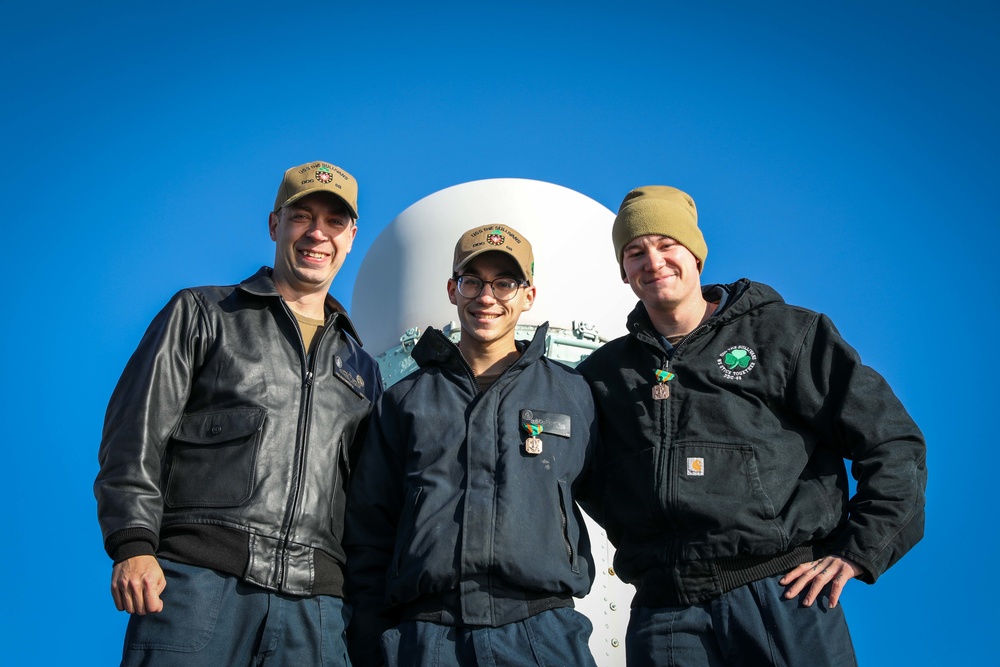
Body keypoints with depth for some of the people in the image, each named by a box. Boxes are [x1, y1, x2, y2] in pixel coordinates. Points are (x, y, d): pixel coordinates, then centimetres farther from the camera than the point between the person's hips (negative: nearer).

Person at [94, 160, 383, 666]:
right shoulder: (201, 313, 13)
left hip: (314, 600, 3)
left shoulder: (361, 368, 22)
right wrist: (133, 545, -10)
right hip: (197, 573, -3)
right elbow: (136, 436, 3)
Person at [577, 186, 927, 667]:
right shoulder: (604, 373, 12)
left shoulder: (783, 333, 5)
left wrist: (857, 552, -4)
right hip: (666, 616, 2)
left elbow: (892, 441, 4)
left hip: (785, 596, -2)